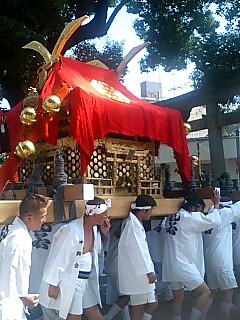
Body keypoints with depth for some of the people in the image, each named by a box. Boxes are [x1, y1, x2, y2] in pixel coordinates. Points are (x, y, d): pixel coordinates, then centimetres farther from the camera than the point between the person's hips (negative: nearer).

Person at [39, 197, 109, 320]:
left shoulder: (94, 228, 3)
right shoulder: (71, 230, -22)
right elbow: (58, 258, -18)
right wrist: (53, 284, -15)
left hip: (86, 281, 8)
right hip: (70, 282, -8)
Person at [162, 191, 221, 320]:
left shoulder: (172, 218, 12)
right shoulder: (190, 218, -11)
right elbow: (214, 221, -8)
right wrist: (216, 204, 7)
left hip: (170, 266, 8)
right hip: (183, 265, -8)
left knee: (178, 298, 16)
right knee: (205, 292, 2)